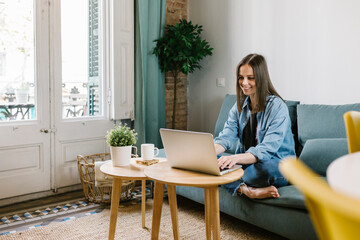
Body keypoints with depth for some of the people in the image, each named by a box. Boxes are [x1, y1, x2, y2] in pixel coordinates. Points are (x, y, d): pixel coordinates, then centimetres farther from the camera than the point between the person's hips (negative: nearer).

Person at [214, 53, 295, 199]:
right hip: (245, 162, 6)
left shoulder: (277, 106, -15)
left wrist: (236, 158, -45)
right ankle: (249, 191, -29)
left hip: (278, 168, -6)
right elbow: (226, 137, -6)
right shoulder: (240, 105, 5)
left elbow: (267, 149, -26)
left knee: (265, 165, -41)